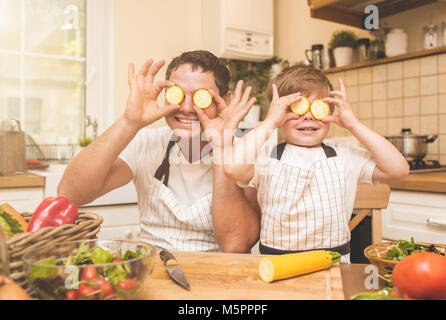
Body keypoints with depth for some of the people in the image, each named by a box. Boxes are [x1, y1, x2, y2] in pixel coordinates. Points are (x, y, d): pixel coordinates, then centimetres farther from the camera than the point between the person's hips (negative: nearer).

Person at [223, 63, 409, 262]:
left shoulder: (346, 156, 9)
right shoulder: (266, 155, 0)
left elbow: (398, 169, -1)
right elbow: (232, 167, -19)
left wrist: (353, 124, -2)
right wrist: (269, 123, -11)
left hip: (335, 261, 2)